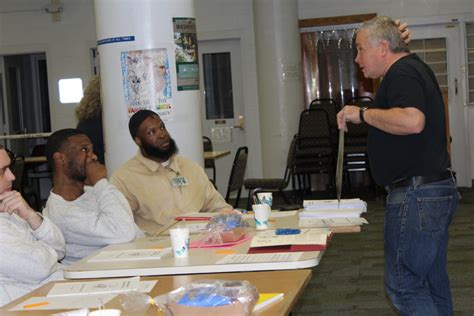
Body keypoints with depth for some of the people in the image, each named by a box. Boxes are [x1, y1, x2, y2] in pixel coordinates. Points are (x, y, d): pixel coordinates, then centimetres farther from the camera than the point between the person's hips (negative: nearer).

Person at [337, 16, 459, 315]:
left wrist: (362, 113, -21)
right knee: (433, 283, 15)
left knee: (404, 284, -6)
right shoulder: (416, 68, 20)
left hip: (416, 194, -11)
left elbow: (412, 120, -32)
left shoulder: (402, 73, -14)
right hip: (438, 189, 11)